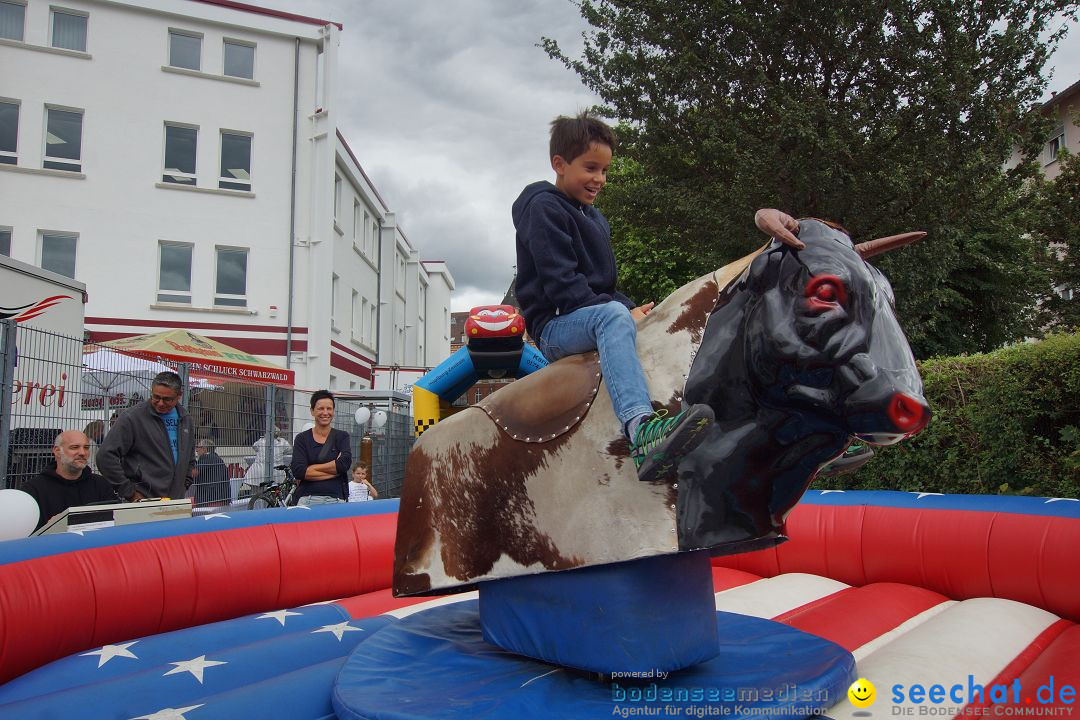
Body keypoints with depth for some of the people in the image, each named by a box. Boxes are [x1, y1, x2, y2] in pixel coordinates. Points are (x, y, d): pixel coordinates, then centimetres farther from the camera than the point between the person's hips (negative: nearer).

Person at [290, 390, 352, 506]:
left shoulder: (342, 436, 9)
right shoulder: (302, 439, 8)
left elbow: (345, 463, -8)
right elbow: (298, 471, -6)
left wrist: (311, 469, -6)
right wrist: (335, 470, -7)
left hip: (336, 498, 0)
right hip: (307, 499, 0)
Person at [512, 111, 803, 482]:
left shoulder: (594, 218, 24)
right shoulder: (543, 207, -5)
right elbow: (561, 285, -17)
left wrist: (632, 309, 1)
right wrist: (625, 310, -18)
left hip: (595, 316, 9)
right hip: (554, 325, -9)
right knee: (613, 316, -40)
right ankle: (642, 430, -64)